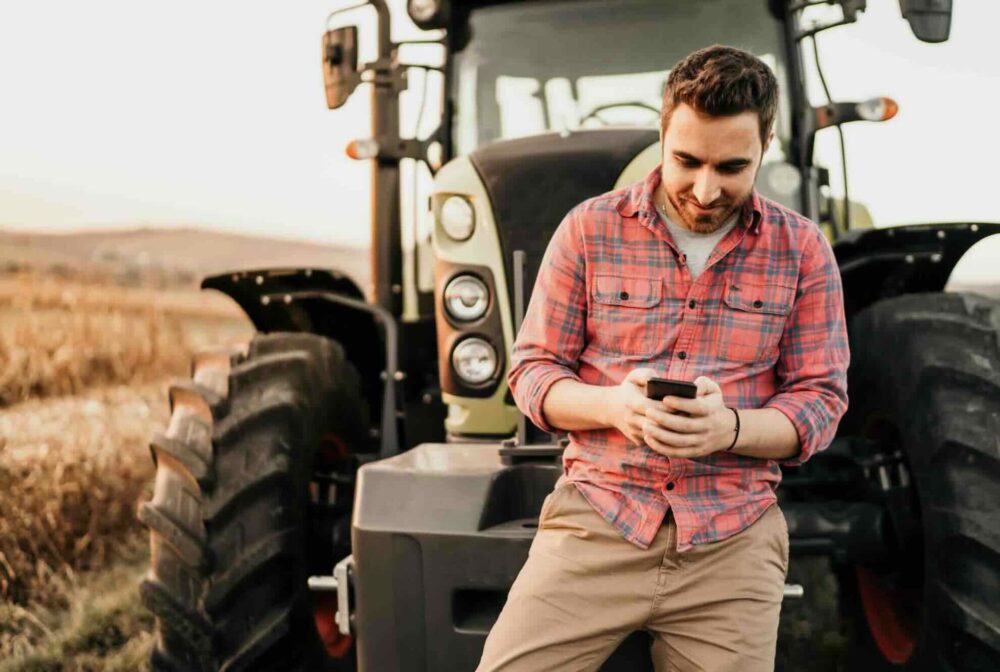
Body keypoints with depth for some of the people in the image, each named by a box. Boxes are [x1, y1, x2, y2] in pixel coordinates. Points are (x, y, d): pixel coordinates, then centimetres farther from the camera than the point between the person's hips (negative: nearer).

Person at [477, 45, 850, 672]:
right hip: (597, 520, 0)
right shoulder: (590, 228, 1)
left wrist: (730, 427, -17)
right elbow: (532, 369, 4)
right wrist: (613, 404, -17)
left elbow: (822, 398, 3)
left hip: (733, 542, 1)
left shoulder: (803, 249, 3)